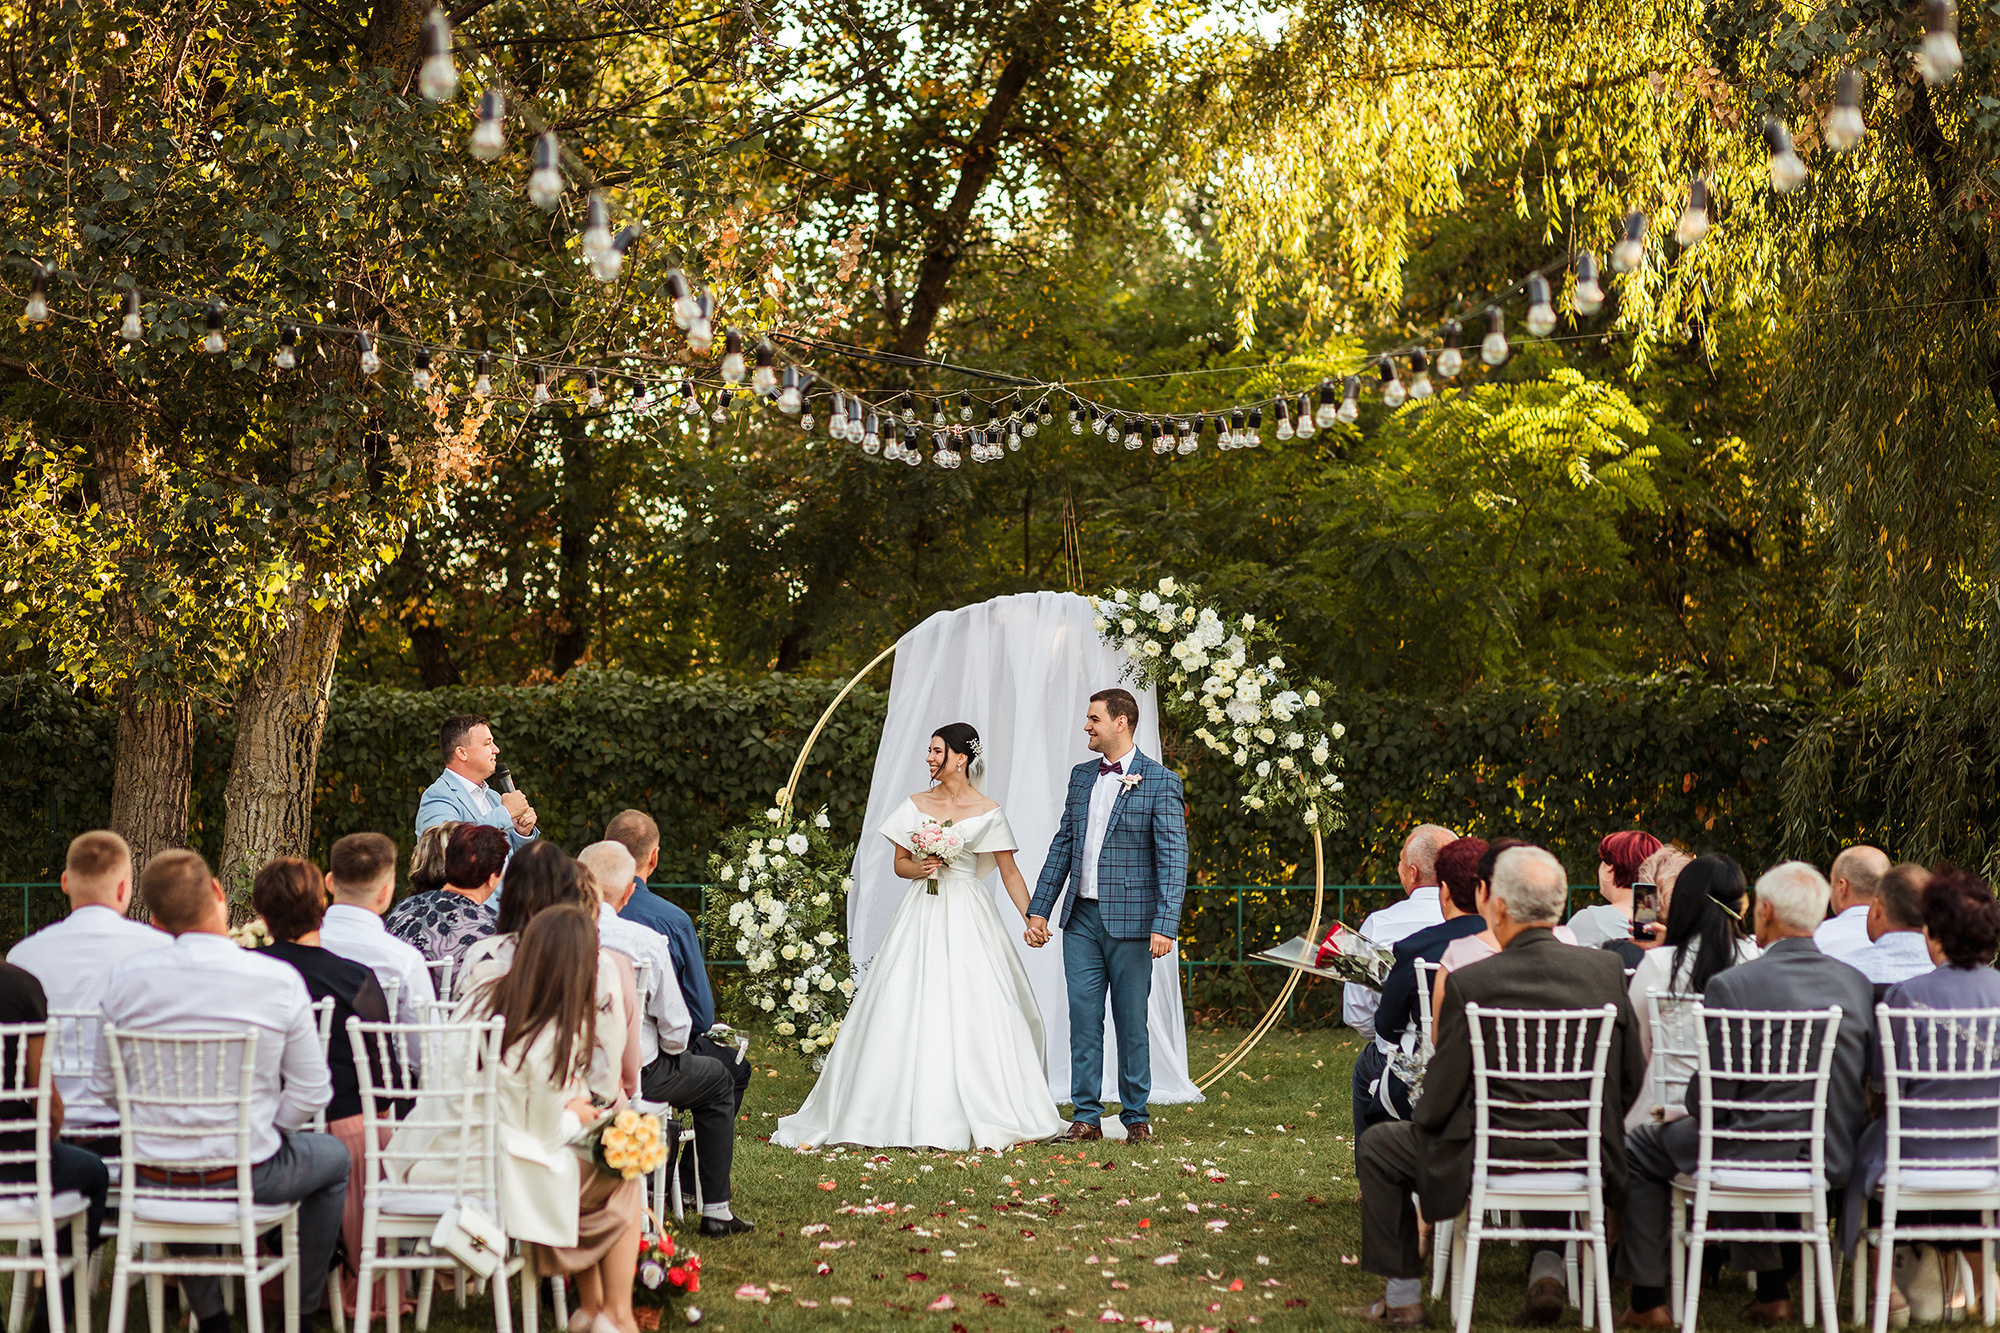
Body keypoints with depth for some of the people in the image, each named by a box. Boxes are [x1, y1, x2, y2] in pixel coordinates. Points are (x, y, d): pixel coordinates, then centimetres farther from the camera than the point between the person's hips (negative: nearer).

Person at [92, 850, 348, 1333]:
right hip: (249, 1175, -3)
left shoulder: (127, 977, -8)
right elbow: (312, 1090, -10)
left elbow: (104, 1085, 2)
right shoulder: (278, 979, -15)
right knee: (334, 1157, 29)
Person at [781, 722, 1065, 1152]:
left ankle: (993, 1116, 1)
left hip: (966, 917, -3)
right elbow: (900, 863, 14)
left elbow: (1010, 873, 2)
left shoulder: (988, 813, 0)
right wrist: (919, 868, -8)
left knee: (976, 1011, -7)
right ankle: (911, 1114, 5)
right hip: (921, 916, 3)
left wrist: (1032, 920, -7)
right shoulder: (915, 806, 8)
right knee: (907, 1010, -2)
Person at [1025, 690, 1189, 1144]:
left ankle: (1136, 1116, 15)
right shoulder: (1081, 776, 12)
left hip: (1130, 919, -5)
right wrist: (1038, 910, 11)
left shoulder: (1160, 782, -6)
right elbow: (1062, 846, 15)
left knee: (1131, 1022, 4)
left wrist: (1165, 925, -18)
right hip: (1081, 918, 5)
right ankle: (1086, 1117, 9)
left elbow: (1173, 858, -10)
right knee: (1083, 1017, 4)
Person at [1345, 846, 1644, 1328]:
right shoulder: (1605, 969, -5)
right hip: (1585, 1162, 4)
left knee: (1376, 1147, 21)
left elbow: (1438, 1102, -10)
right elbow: (1631, 1081, 4)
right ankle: (1547, 1269, 24)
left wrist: (1422, 1120, 13)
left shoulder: (1469, 985, -17)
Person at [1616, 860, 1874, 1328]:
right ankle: (1772, 1293, 38)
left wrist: (1691, 1110, 7)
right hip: (1832, 1159, 6)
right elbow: (1864, 1087, 7)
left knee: (1637, 1148, 18)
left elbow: (1711, 1097, -15)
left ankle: (1648, 1301, 21)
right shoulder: (1857, 983, -2)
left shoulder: (1731, 985, -19)